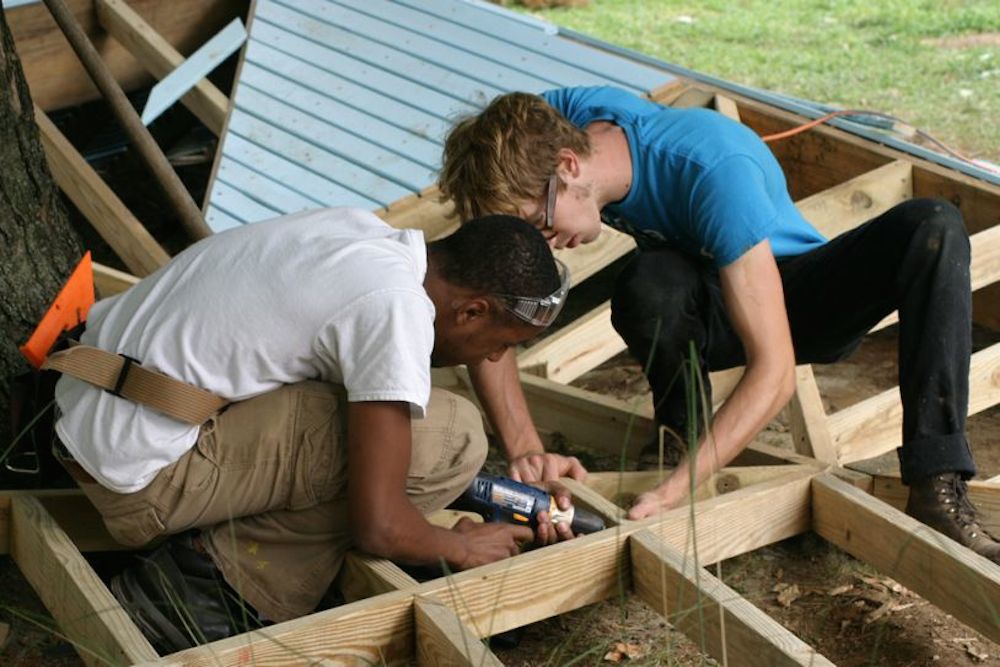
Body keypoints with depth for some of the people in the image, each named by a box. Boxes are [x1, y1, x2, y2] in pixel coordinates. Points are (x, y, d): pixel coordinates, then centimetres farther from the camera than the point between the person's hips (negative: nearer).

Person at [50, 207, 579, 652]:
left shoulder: (363, 231, 5)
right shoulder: (399, 310, -20)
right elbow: (378, 527, -20)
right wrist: (464, 549, 1)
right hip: (141, 476, -9)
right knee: (450, 438, -13)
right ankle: (217, 583, -6)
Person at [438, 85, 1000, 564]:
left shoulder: (714, 171, -36)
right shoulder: (545, 123, -22)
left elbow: (774, 371, -39)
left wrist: (668, 495, -45)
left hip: (794, 299, -2)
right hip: (703, 314, 2)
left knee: (933, 227, -29)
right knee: (648, 287, -35)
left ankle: (937, 490, -33)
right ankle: (682, 429, -6)